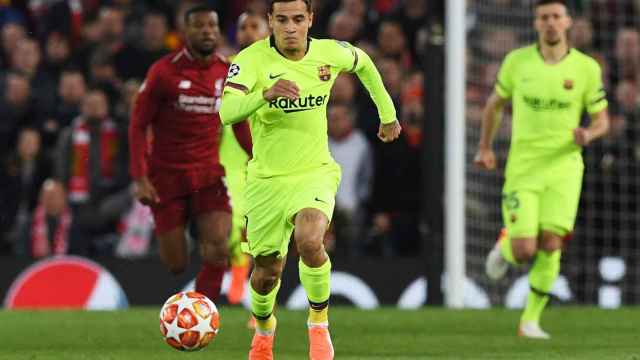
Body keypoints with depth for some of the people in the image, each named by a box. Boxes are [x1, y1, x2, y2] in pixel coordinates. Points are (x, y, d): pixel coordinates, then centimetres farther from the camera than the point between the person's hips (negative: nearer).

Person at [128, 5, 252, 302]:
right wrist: (140, 178, -14)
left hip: (209, 175, 3)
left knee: (218, 252, -16)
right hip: (167, 176, -3)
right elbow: (138, 125, -6)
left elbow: (240, 125, 14)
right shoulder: (164, 71, -9)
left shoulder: (228, 74, 1)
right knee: (176, 265, 0)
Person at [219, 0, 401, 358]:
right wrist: (266, 94, -49)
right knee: (268, 272, 10)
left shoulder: (330, 53, -7)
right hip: (267, 179, 0)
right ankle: (264, 328, 45)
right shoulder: (252, 59, -16)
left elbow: (364, 63, 18)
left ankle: (319, 323, -7)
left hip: (315, 173, 0)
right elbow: (227, 113, -31)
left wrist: (388, 114, 25)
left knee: (309, 241, -30)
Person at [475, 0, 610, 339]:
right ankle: (505, 246, 28)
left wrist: (588, 134, -18)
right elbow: (495, 103, 15)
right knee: (524, 252, -10)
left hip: (563, 168, 0)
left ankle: (531, 320, 5)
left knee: (550, 245, -11)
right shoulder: (517, 61, -1)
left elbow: (602, 121, 4)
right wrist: (485, 147, 7)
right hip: (522, 168, 0)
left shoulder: (586, 67, -3)